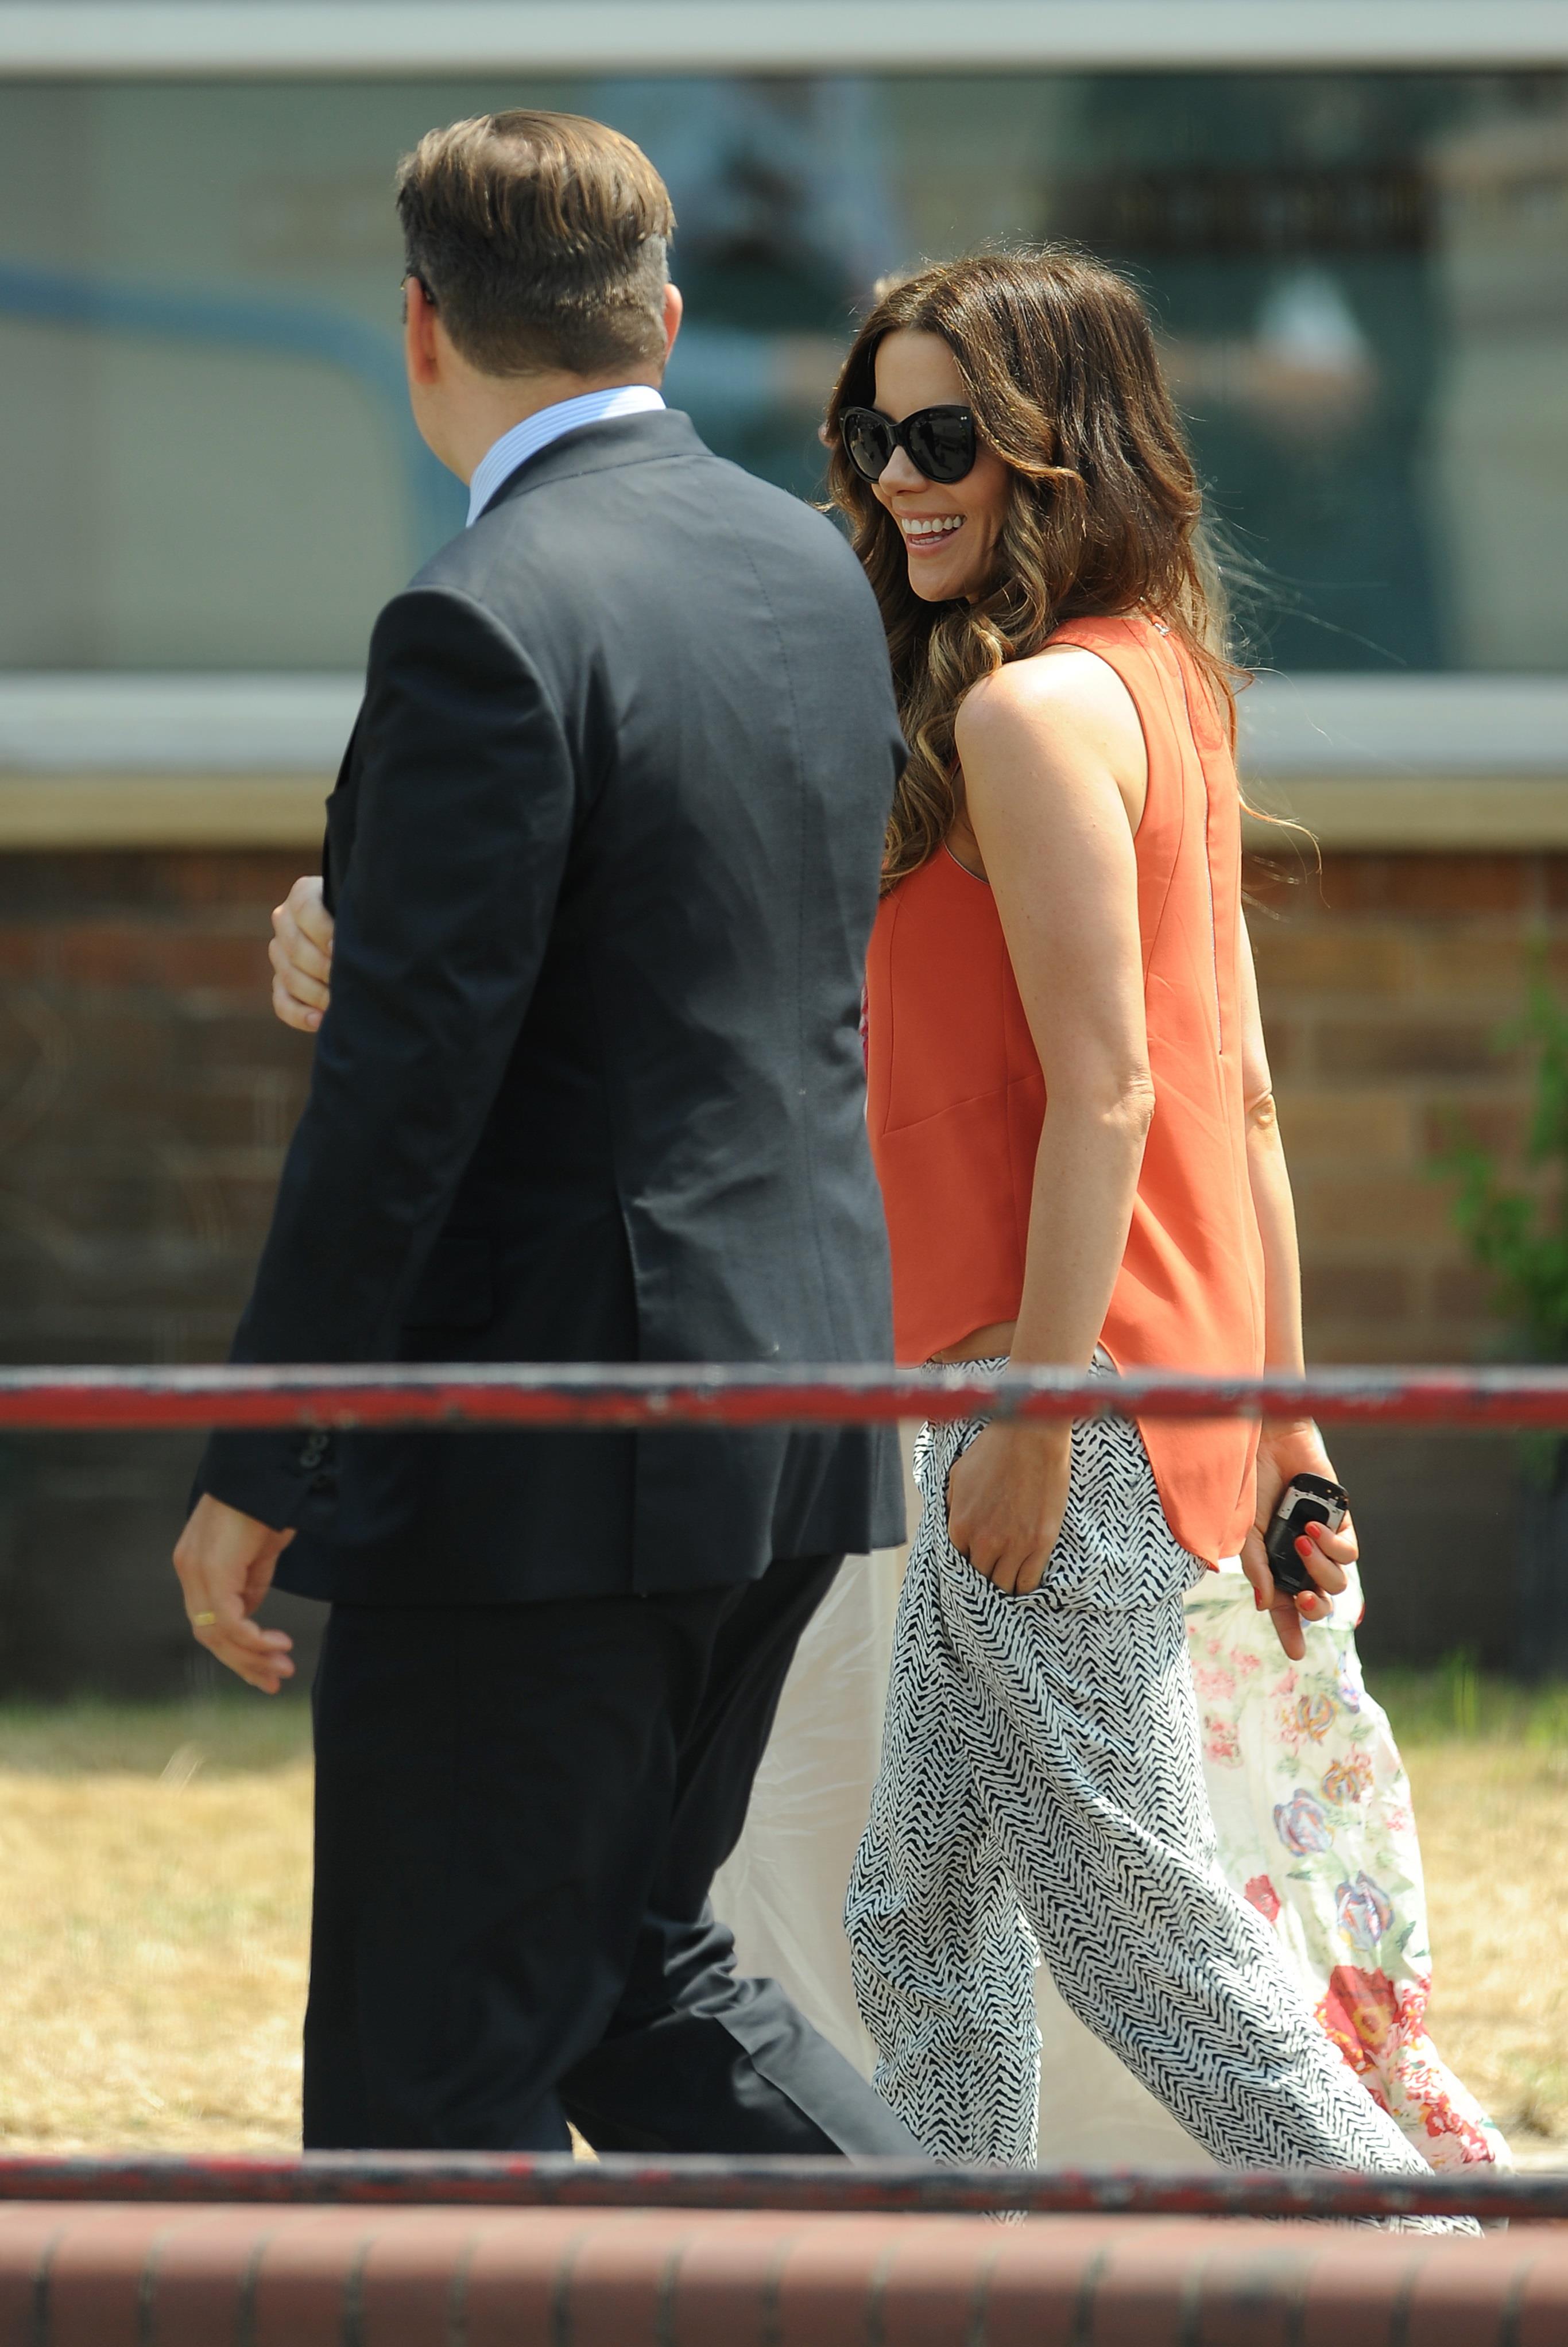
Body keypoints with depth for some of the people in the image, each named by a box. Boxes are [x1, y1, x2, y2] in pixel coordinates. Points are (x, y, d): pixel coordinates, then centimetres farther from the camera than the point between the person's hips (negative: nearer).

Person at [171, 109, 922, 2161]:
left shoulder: (488, 625, -18)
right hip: (799, 1386, 8)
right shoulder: (814, 571, 8)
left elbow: (405, 1086, -19)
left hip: (554, 1452, -8)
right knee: (638, 1974, 20)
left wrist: (255, 1468, -13)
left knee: (431, 2070, 0)